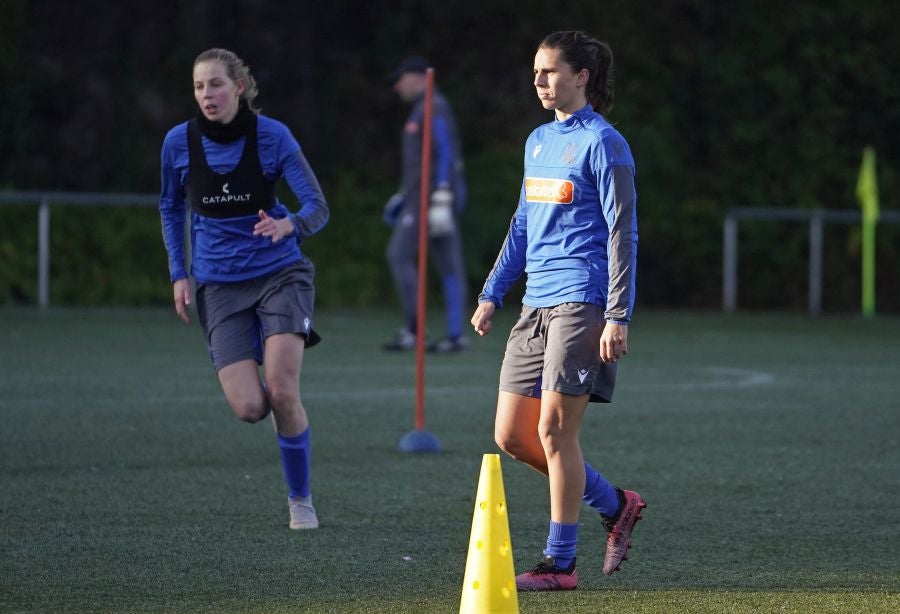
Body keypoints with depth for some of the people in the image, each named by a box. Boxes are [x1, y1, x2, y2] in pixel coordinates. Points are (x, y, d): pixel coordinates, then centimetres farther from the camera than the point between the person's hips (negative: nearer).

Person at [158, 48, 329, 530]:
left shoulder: (272, 136, -11)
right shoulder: (179, 143, -4)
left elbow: (318, 207, -13)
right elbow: (170, 208, 14)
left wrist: (289, 225, -35)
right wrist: (179, 274, 6)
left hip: (279, 273, -2)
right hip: (219, 287, 2)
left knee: (282, 392, -18)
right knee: (249, 408, -13)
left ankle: (300, 499, 4)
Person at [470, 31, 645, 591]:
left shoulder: (602, 144, -8)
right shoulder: (539, 141, 16)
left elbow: (623, 234, -11)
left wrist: (617, 318, -16)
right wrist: (492, 294, 22)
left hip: (582, 303, -8)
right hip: (536, 306, 8)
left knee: (555, 431, -8)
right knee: (511, 436, 5)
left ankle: (561, 562, 1)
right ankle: (616, 505, 21)